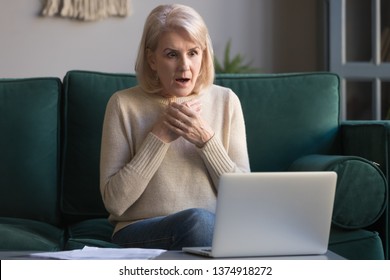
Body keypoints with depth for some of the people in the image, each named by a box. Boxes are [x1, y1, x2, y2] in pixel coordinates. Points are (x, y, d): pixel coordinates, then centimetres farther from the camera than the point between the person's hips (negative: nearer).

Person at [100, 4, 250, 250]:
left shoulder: (225, 101, 6)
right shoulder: (125, 104, -1)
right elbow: (114, 202, -7)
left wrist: (207, 140, -11)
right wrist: (159, 136, -12)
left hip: (218, 230, 2)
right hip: (143, 234, -2)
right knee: (198, 220, -35)